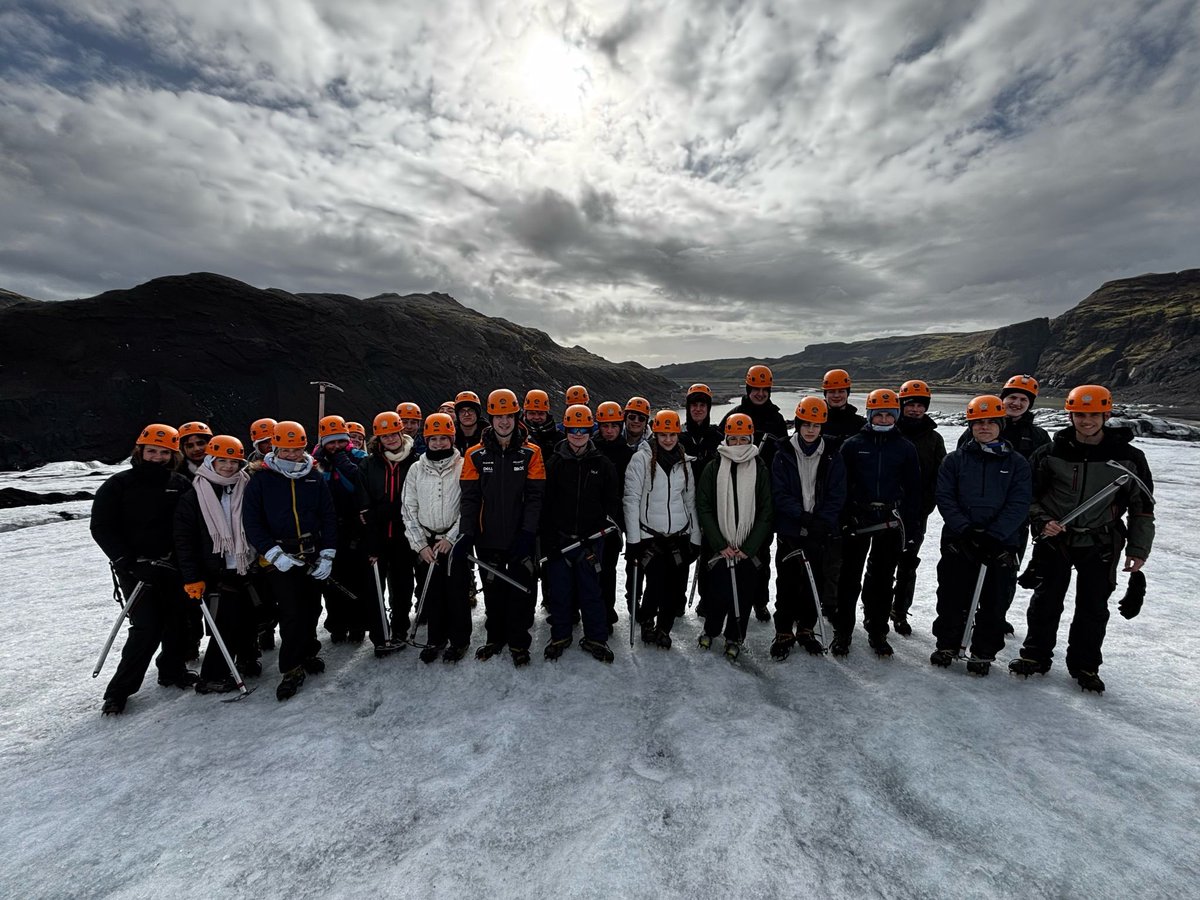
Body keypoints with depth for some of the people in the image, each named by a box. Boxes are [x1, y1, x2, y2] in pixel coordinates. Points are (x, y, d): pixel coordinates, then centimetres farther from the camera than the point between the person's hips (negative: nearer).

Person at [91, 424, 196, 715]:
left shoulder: (181, 485, 4)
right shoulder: (120, 484, -5)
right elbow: (101, 527, -6)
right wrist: (128, 561, -15)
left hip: (172, 566, 4)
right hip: (135, 568, -3)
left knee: (178, 619, 10)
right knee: (148, 627, -8)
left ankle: (172, 670, 31)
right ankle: (119, 690, 11)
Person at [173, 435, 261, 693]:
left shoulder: (247, 490, 4)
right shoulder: (192, 498, -6)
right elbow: (184, 541, -5)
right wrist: (192, 578, -9)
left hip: (249, 569, 4)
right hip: (218, 574, -4)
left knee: (251, 617, 12)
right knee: (227, 624, -5)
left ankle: (247, 657, 36)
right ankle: (211, 678, 14)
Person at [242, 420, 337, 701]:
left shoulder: (315, 477, 3)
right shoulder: (260, 479, -4)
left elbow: (328, 516, 3)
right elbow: (251, 521, -6)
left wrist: (327, 554, -4)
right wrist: (273, 553, -15)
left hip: (313, 554, 3)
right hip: (280, 557, -3)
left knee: (311, 609, 14)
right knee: (291, 613, -6)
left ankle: (307, 652, 35)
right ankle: (291, 668, 9)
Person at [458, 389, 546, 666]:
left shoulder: (531, 453, -3)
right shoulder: (475, 455, 0)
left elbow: (534, 496, -7)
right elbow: (470, 497, -3)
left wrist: (527, 533, -16)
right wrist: (467, 534, -12)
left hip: (520, 538, -1)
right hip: (488, 538, 1)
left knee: (521, 590, 7)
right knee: (493, 590, 15)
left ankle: (518, 643, 25)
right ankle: (495, 638, 34)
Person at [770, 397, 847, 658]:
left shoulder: (832, 457, 2)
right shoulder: (783, 455, -2)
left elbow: (837, 495, -2)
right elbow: (779, 494, -8)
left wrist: (822, 522, -15)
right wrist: (802, 516, -20)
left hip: (820, 533, 2)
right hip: (790, 531, -2)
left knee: (814, 583, 11)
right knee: (787, 584, 3)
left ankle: (806, 630, 29)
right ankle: (783, 633, 17)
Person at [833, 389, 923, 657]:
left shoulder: (906, 448, 6)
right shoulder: (852, 445, 1)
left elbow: (913, 489, 8)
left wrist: (913, 525, 3)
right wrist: (838, 519, -5)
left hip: (890, 522, 2)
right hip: (856, 520, -1)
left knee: (882, 580, 11)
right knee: (849, 577, 3)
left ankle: (877, 632, 25)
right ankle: (842, 632, 14)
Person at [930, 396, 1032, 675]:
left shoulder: (1016, 462, 3)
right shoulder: (956, 459, 3)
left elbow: (1019, 505, -5)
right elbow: (945, 498, -3)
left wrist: (993, 536, -16)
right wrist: (965, 529, -15)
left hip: (999, 545, 0)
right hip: (958, 542, 0)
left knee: (992, 601, 9)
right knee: (952, 597, 8)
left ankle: (983, 652, 25)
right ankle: (947, 644, 25)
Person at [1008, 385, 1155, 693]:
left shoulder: (1129, 457, -4)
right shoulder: (1051, 453, -5)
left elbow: (1143, 506, 4)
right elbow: (1030, 494, 4)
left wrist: (1138, 549, 2)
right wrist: (1041, 522, -11)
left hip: (1100, 544, 0)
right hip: (1054, 538, 0)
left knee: (1093, 607, 9)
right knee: (1046, 600, 7)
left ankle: (1084, 665, 26)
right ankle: (1036, 654, 22)